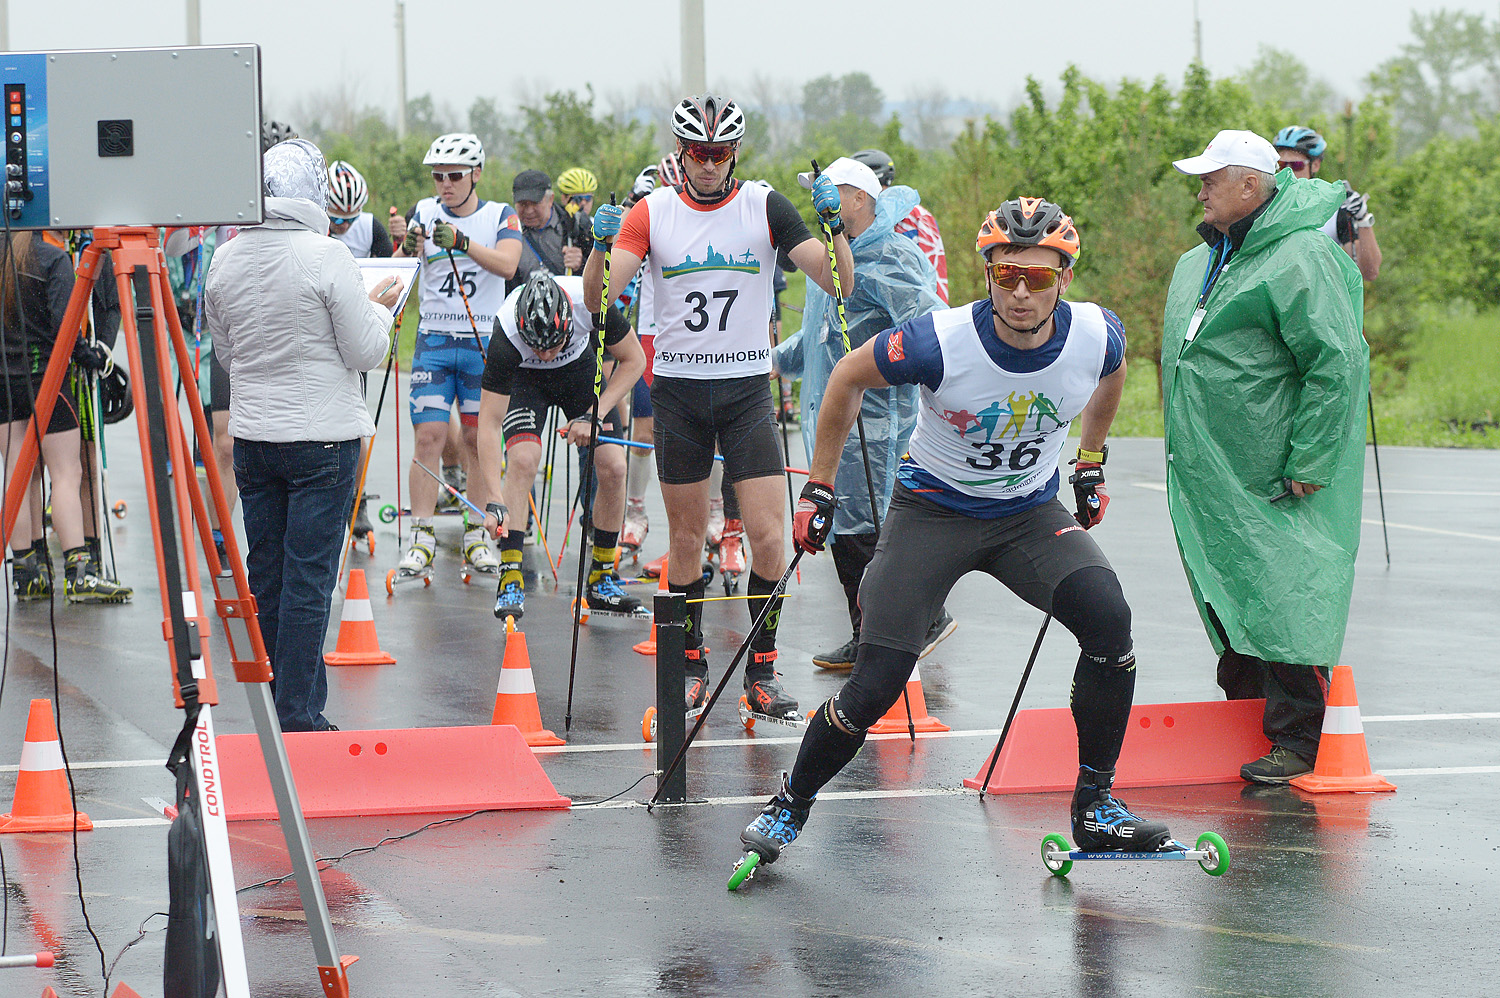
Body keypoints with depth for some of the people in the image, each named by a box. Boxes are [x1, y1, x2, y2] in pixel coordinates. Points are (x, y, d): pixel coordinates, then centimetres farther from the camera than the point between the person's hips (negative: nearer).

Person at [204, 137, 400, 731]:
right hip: (322, 436, -5)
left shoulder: (224, 260, 3)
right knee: (309, 580, -3)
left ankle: (277, 711, 19)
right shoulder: (327, 257, -14)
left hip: (251, 435, 5)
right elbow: (366, 352, -9)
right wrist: (379, 310, 9)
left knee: (266, 576, 11)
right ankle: (298, 719, -3)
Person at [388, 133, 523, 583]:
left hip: (484, 342, 0)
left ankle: (476, 537, 12)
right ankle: (422, 540, -5)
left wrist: (462, 242, -32)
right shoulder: (425, 212, 5)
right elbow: (404, 262, -9)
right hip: (434, 339, 0)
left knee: (478, 440, 3)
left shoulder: (500, 216, 1)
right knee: (429, 437, -7)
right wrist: (406, 243, -32)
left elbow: (507, 264, -18)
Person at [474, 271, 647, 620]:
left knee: (613, 467, -9)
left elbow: (633, 360, -17)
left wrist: (594, 415, -25)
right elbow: (489, 422, -35)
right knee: (522, 460, -24)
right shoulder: (506, 333, -38)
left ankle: (602, 578, 7)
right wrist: (494, 501, -40)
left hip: (580, 366, 2)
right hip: (524, 378, -2)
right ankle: (510, 580, -18)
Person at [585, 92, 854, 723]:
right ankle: (692, 665, 19)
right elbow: (596, 299, -8)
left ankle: (761, 671, 4)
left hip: (747, 387, 0)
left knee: (769, 537, -8)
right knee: (687, 537, 6)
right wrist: (601, 247, -26)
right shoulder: (653, 212, -1)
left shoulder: (764, 206, -2)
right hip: (678, 389, 0)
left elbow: (836, 282, -7)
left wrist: (834, 225, -23)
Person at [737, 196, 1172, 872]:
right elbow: (846, 379, -8)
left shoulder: (1097, 336, -18)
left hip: (1030, 512, 3)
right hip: (933, 510, -2)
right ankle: (790, 804, 15)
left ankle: (1095, 807, -7)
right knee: (875, 687, -12)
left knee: (1108, 619, -23)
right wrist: (819, 490, -2)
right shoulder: (939, 342, -27)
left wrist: (1090, 466, 18)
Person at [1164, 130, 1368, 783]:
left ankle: (1295, 742, -1)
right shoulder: (1200, 261, 14)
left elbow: (1338, 365, -20)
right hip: (1211, 478, 9)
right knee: (1227, 603, 15)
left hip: (1272, 487, -9)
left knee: (1282, 605, -7)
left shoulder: (1300, 259, -15)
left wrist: (1307, 465, -21)